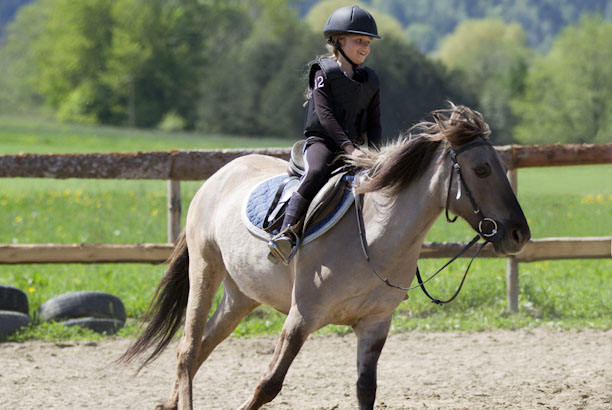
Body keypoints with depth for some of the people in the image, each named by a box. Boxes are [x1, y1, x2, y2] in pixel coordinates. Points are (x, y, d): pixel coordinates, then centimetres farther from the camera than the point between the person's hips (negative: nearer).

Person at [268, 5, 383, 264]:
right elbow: (325, 115, -12)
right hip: (321, 141, -6)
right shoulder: (324, 73, -1)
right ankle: (286, 235, -43)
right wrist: (349, 148, -23)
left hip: (353, 149, 6)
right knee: (317, 173, -35)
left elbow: (374, 123, 11)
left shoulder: (370, 81, 15)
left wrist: (374, 153, -9)